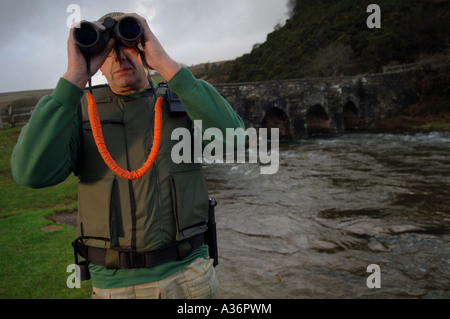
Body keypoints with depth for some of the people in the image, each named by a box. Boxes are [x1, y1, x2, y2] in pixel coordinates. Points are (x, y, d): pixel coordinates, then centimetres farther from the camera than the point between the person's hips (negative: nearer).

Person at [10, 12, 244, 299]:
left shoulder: (178, 101, 2)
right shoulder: (81, 111, 0)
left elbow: (230, 137, -19)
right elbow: (34, 172, -18)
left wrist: (166, 64, -21)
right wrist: (75, 76, -20)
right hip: (113, 281, 0)